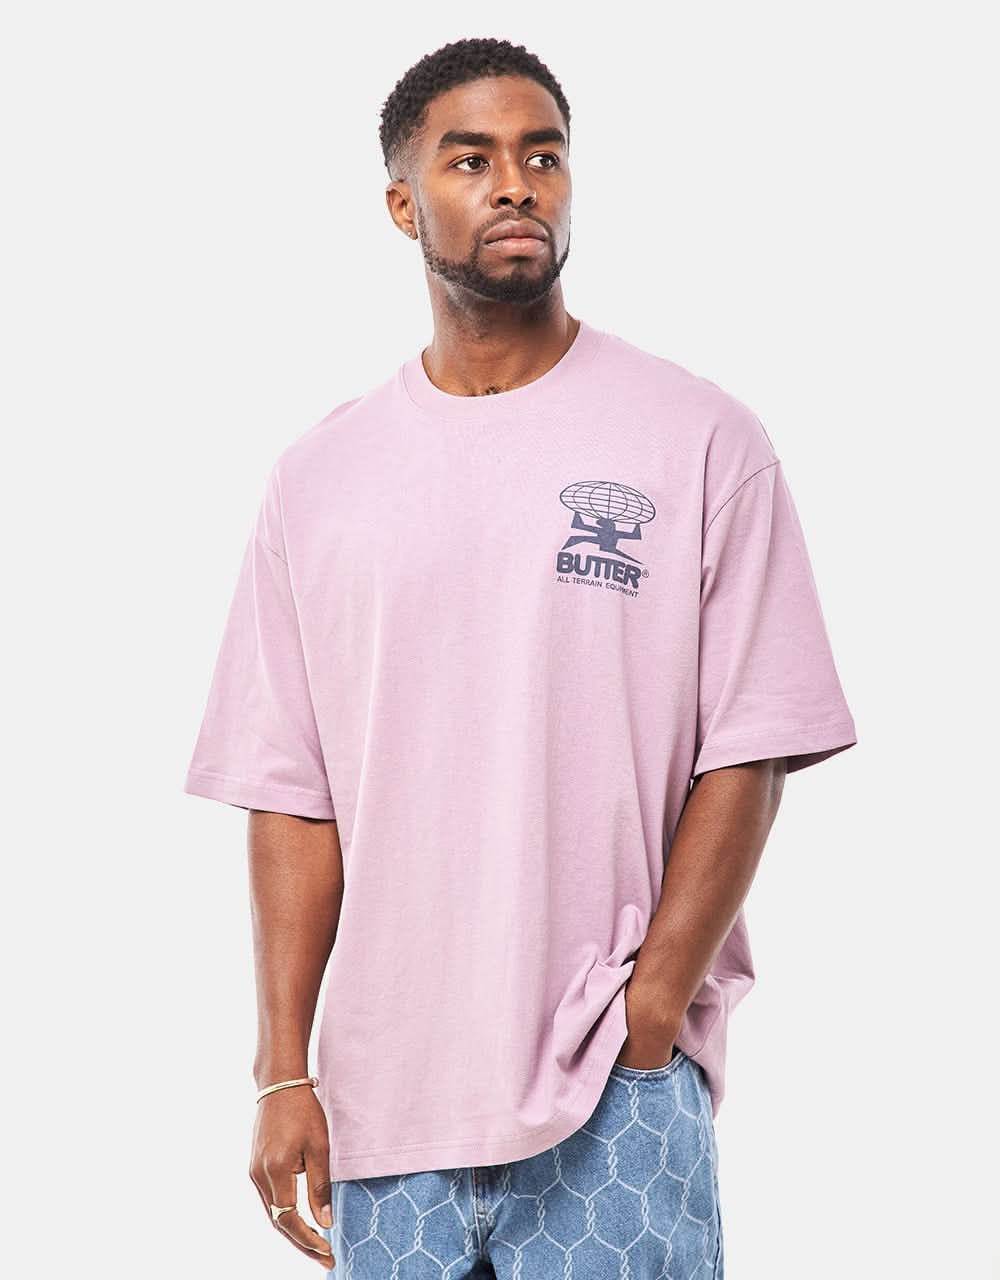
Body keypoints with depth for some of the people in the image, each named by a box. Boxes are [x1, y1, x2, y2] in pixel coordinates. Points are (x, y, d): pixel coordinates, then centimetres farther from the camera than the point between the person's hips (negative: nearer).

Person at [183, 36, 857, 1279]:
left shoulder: (701, 441, 0)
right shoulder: (319, 476, 8)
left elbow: (745, 756, -3)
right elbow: (292, 795, 6)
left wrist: (647, 1021, -10)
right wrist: (283, 1071, 1)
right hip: (384, 1089, 3)